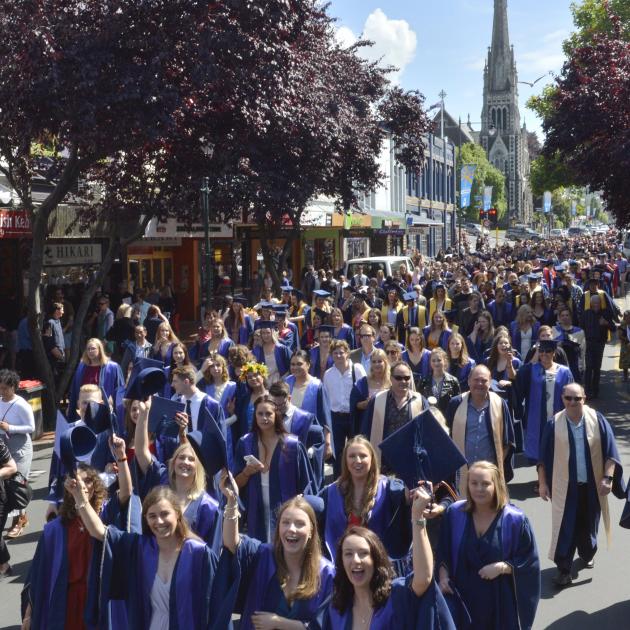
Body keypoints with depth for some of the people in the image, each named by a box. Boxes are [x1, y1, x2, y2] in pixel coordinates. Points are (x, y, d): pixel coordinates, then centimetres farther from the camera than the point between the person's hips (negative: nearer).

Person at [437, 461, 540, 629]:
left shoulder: (514, 519, -12)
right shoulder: (454, 513, -4)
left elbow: (529, 561, -7)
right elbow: (443, 553, 7)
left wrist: (502, 567, -20)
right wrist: (443, 576, -8)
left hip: (501, 600, -2)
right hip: (464, 597, 2)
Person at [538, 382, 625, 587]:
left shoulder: (597, 420, -6)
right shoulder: (554, 424, -7)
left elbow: (610, 451, -3)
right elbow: (544, 457, -1)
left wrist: (607, 478, -11)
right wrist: (542, 482, -1)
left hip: (592, 485, 1)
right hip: (565, 485, -1)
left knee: (588, 523, 17)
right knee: (565, 527, -2)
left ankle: (587, 555, 43)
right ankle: (564, 568, 6)